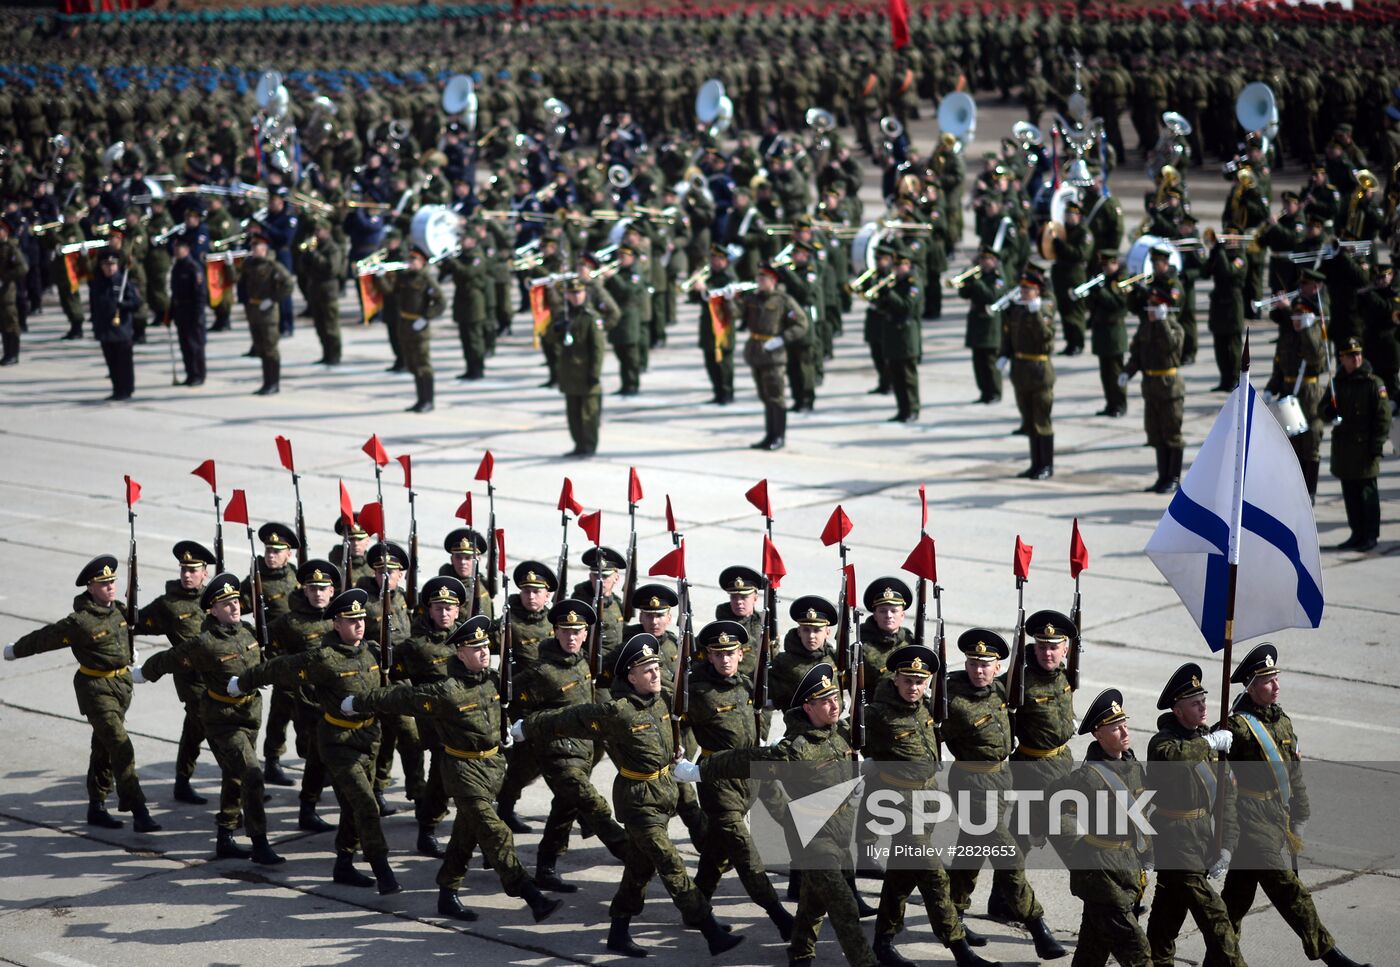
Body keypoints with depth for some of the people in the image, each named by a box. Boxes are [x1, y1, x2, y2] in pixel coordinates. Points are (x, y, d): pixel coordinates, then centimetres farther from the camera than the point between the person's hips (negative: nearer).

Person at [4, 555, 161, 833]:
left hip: (122, 684, 8)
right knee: (121, 748, -14)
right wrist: (15, 650, 4)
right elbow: (45, 637, -8)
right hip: (96, 688, -8)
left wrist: (129, 651, 43)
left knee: (104, 748, 17)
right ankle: (139, 814, -17)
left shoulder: (119, 610, 2)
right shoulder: (81, 622, -20)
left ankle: (97, 808, 28)